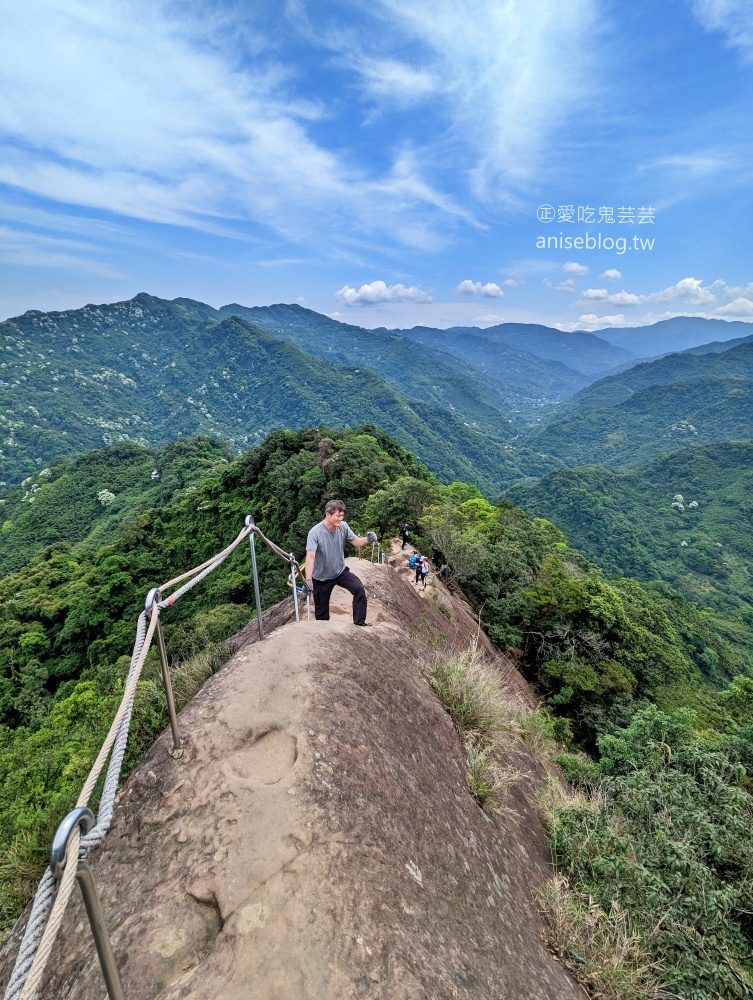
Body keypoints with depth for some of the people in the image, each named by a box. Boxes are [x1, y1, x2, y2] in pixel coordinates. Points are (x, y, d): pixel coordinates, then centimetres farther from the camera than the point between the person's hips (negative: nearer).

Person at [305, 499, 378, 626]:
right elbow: (310, 556, -37)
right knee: (321, 611, 12)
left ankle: (359, 621, -2)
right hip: (321, 577, -3)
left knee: (359, 589, -19)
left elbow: (356, 542, -5)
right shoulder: (315, 532, -27)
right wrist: (308, 580, -47)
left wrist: (367, 539, -28)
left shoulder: (343, 526, -13)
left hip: (340, 571, 3)